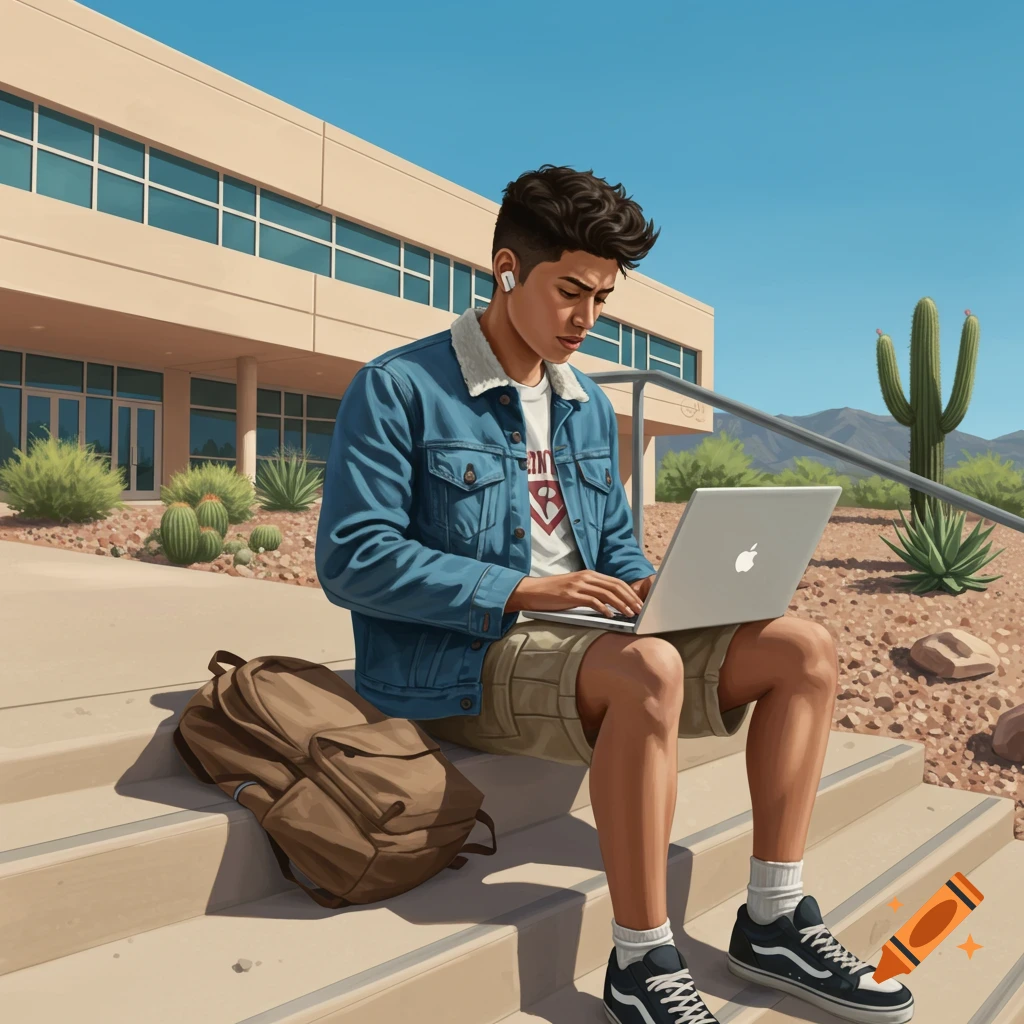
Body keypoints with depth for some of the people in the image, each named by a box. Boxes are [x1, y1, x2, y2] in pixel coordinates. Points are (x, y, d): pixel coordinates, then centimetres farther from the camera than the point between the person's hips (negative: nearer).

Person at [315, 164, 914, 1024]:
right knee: (648, 670, -36)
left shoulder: (590, 408, 15)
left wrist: (652, 589, -5)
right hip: (455, 664, -7)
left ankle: (774, 924, 2)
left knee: (803, 648, -5)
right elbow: (352, 561, -15)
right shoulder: (397, 389, -8)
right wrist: (523, 590, -21)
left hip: (583, 645, 8)